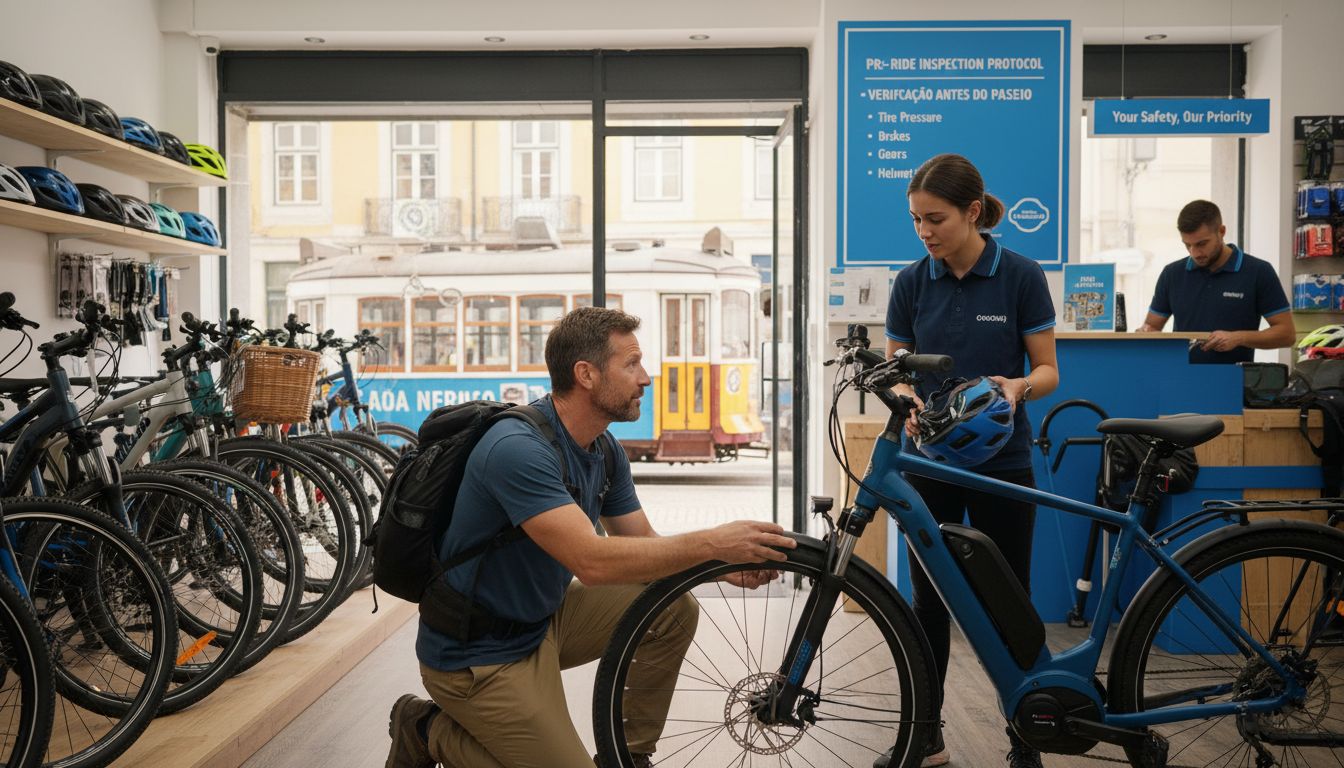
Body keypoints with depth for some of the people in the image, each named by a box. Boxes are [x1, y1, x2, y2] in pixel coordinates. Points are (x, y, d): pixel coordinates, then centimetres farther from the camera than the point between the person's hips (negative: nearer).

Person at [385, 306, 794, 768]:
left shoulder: (605, 450, 0)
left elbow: (641, 543, 4)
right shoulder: (518, 448, -29)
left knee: (673, 611, -4)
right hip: (479, 654, -8)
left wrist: (724, 567, -13)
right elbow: (592, 561, -36)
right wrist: (712, 543, -32)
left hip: (542, 619, 8)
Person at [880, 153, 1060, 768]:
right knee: (929, 602, 10)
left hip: (1001, 463, -2)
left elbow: (1048, 370, -4)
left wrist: (1018, 386, -26)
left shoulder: (1021, 276, -8)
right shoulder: (910, 283, 0)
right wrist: (904, 400, -18)